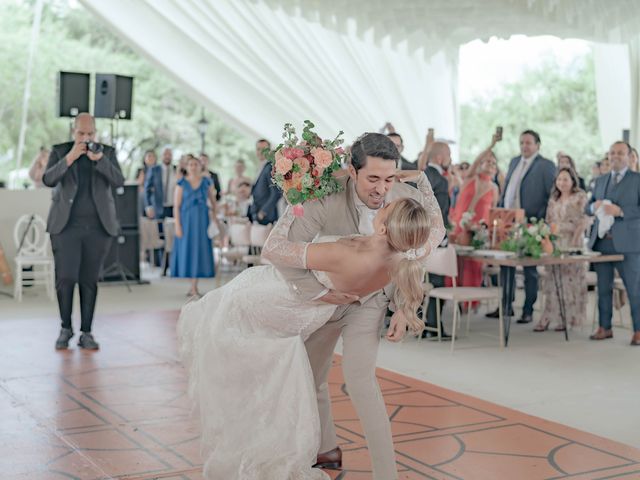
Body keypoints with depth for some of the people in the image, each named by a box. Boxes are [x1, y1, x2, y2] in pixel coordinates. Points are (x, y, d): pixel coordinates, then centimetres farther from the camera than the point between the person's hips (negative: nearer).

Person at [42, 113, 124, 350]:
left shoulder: (107, 152, 8)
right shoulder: (60, 151, 6)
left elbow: (119, 181, -6)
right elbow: (48, 180, -7)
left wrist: (100, 159, -18)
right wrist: (70, 158, -18)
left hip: (98, 227, 1)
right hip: (66, 226, -1)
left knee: (89, 281, 3)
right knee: (65, 278, -7)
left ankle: (86, 333, 10)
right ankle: (66, 328, 13)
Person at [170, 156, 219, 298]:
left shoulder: (207, 182, 4)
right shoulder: (182, 183, -1)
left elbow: (213, 201, 11)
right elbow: (176, 206, -3)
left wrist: (214, 215, -3)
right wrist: (177, 225, -10)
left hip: (202, 220, 1)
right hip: (186, 220, -1)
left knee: (200, 249, 1)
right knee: (187, 249, 1)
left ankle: (193, 287, 8)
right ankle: (193, 287, 12)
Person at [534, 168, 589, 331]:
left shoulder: (580, 197, -1)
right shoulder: (553, 199, 16)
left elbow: (583, 221, -8)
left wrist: (574, 241, -17)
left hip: (571, 243, -5)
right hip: (553, 243, 5)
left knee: (569, 279, -3)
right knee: (552, 280, 2)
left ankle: (567, 318, 4)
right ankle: (548, 317, 3)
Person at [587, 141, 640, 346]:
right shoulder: (601, 180, 16)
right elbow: (588, 207, 18)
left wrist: (620, 211, -21)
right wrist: (594, 206, -4)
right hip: (601, 242, 5)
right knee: (603, 288, 10)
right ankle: (604, 328, 20)